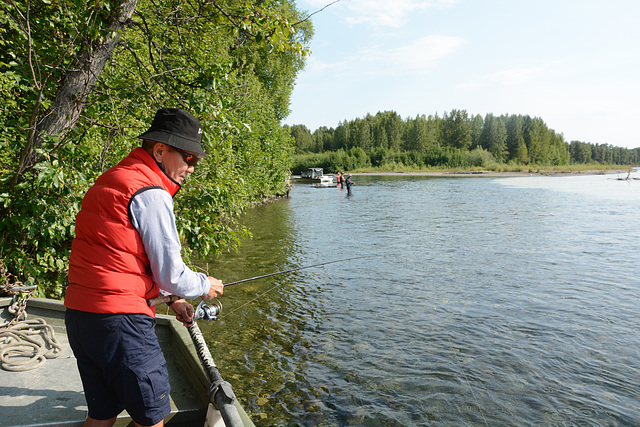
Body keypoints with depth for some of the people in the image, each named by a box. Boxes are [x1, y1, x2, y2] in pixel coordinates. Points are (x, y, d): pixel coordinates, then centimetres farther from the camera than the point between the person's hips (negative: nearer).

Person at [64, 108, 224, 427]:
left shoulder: (108, 181, 16)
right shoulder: (151, 194, -15)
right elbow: (171, 275, -13)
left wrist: (171, 299, 22)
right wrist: (205, 286, 8)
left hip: (78, 316, 10)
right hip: (120, 320, -10)